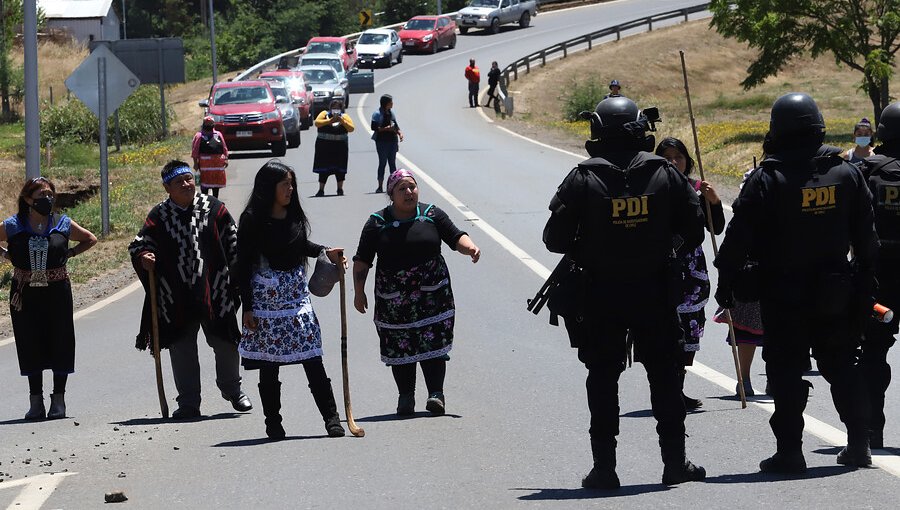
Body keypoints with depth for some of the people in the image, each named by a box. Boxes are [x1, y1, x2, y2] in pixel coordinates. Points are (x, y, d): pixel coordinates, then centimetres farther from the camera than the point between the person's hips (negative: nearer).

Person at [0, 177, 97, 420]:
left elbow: (90, 239, 16)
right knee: (31, 345, 4)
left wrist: (68, 253, 4)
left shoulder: (63, 224, 1)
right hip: (25, 294, 0)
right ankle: (36, 402, 11)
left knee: (60, 343, 1)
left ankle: (58, 400, 11)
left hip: (57, 291, 0)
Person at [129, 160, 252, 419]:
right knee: (182, 350, 4)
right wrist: (144, 258, -13)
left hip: (215, 292, 0)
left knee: (225, 344, 8)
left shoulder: (214, 208, 2)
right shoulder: (159, 216, 3)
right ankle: (188, 403, 12)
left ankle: (232, 389, 32)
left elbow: (234, 243, 7)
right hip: (175, 299, 0)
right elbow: (139, 245, 9)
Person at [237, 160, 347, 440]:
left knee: (313, 359, -1)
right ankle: (273, 423, 12)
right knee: (269, 364, 2)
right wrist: (247, 308, -10)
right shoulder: (253, 220, -10)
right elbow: (243, 266, -9)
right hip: (266, 297, -4)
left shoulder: (294, 215, 6)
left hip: (296, 294, 4)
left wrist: (325, 251, 9)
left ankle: (331, 417, 1)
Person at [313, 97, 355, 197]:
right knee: (323, 168, 1)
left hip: (340, 146, 1)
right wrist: (330, 121, -21)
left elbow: (351, 128, -6)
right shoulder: (324, 114, 4)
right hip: (324, 146, -1)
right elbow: (317, 123, -12)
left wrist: (342, 121, -19)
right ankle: (321, 190, 7)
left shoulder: (344, 116, 6)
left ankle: (340, 189, 11)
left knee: (340, 168, 1)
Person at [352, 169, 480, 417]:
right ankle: (405, 397, 8)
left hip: (432, 294, 0)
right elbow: (362, 261, 5)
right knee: (400, 348, 0)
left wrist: (470, 247, -18)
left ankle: (436, 393, 0)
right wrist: (359, 292, -1)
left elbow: (456, 237, 4)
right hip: (393, 299, 0)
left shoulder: (432, 215, 6)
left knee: (433, 342, -4)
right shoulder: (378, 223, 3)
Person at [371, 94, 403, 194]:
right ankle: (380, 186, 0)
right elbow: (374, 127, -13)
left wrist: (399, 132, 2)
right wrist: (386, 128, -20)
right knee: (382, 163, -4)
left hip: (393, 141, 6)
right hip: (382, 141, -6)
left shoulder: (391, 112, 11)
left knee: (392, 162, 8)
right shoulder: (377, 114, -9)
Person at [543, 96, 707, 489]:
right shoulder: (666, 175, -3)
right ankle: (675, 460, 13)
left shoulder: (583, 180, -9)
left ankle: (604, 466, 4)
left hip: (600, 294, -1)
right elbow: (693, 230, 2)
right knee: (664, 373, 12)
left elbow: (555, 239, -8)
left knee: (603, 377, 6)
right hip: (655, 292, 1)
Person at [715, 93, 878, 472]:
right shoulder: (847, 174, 2)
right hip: (835, 293, 4)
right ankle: (858, 444, 17)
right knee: (843, 367, 15)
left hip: (783, 294, -4)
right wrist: (865, 280, 16)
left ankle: (789, 451, -2)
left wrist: (725, 281, -3)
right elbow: (866, 237, 8)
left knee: (786, 371, 1)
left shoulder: (767, 180, -12)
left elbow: (739, 237, -12)